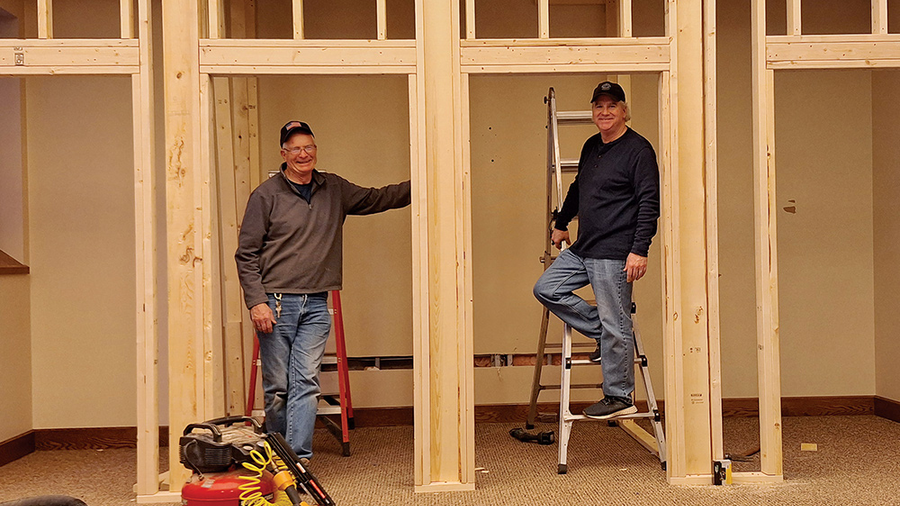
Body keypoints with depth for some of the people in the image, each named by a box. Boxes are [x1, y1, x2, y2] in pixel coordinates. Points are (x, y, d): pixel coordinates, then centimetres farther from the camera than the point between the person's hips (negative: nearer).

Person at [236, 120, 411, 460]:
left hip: (316, 305, 3)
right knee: (277, 388, 2)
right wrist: (256, 301, -10)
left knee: (306, 383, -4)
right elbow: (246, 254, -1)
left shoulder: (334, 190, 12)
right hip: (276, 303, -3)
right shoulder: (266, 195, 0)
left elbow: (376, 199, 23)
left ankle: (298, 457, -2)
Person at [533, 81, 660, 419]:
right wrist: (561, 223, 38)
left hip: (615, 254, -9)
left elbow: (649, 202, -15)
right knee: (546, 289, 5)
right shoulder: (591, 147, 15)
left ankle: (619, 398, 8)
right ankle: (603, 333, 11)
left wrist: (639, 249, -21)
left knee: (615, 325, -4)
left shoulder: (638, 149, -9)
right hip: (582, 249, 9)